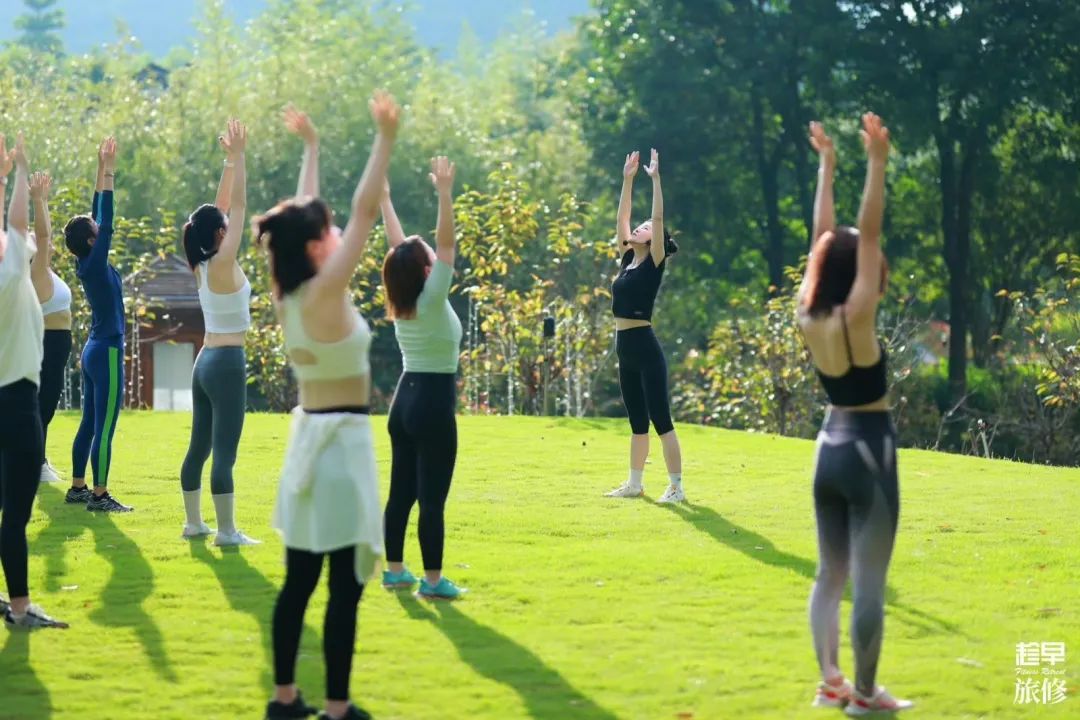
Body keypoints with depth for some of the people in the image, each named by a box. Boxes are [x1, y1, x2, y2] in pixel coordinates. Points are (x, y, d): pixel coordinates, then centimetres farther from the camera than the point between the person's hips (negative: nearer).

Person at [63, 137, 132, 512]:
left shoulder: (87, 264, 6)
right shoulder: (95, 265, -16)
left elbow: (98, 217, 11)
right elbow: (107, 221, -19)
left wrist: (105, 173, 10)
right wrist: (106, 176, -16)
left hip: (95, 351, 9)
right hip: (107, 353, -9)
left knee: (90, 425, 14)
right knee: (104, 428, -7)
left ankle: (78, 487, 19)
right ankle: (99, 495, -7)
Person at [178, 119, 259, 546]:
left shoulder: (202, 266, 7)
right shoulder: (223, 265, -14)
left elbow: (223, 207, 13)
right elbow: (238, 205, -15)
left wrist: (230, 161, 11)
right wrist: (237, 157, -11)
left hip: (206, 362, 9)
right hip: (226, 364, -9)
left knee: (200, 446, 12)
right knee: (224, 450, -8)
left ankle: (194, 523, 18)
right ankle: (226, 531, -7)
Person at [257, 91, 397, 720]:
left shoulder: (289, 295, 4)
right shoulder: (324, 292, -16)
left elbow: (301, 219, 17)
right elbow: (367, 210, -18)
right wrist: (386, 139, -15)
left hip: (310, 434, 9)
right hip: (341, 439, -9)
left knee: (300, 578, 12)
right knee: (346, 583, -4)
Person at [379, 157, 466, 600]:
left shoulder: (399, 304, 2)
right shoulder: (431, 301, -15)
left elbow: (397, 245, 12)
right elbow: (447, 243, -23)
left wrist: (383, 199, 19)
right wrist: (445, 194, -27)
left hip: (404, 401, 8)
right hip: (434, 403, -8)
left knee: (401, 491, 11)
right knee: (432, 497, -6)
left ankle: (394, 570, 16)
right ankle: (433, 580, -5)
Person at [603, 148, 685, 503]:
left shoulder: (654, 263, -6)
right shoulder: (629, 260, 13)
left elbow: (659, 218, -13)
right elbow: (621, 219, 18)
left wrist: (655, 178, -12)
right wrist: (628, 179, 17)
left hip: (645, 346, -8)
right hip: (625, 348, 8)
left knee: (661, 420, -7)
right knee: (637, 421, 14)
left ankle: (676, 486, -7)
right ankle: (635, 483, 20)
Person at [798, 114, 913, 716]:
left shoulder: (810, 318, 0)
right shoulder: (856, 318, -17)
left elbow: (826, 238, 8)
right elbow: (867, 234, -20)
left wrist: (827, 166, 13)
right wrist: (877, 163, -19)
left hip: (830, 447, 7)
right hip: (867, 451, -7)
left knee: (831, 575, 13)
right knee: (869, 581, -1)